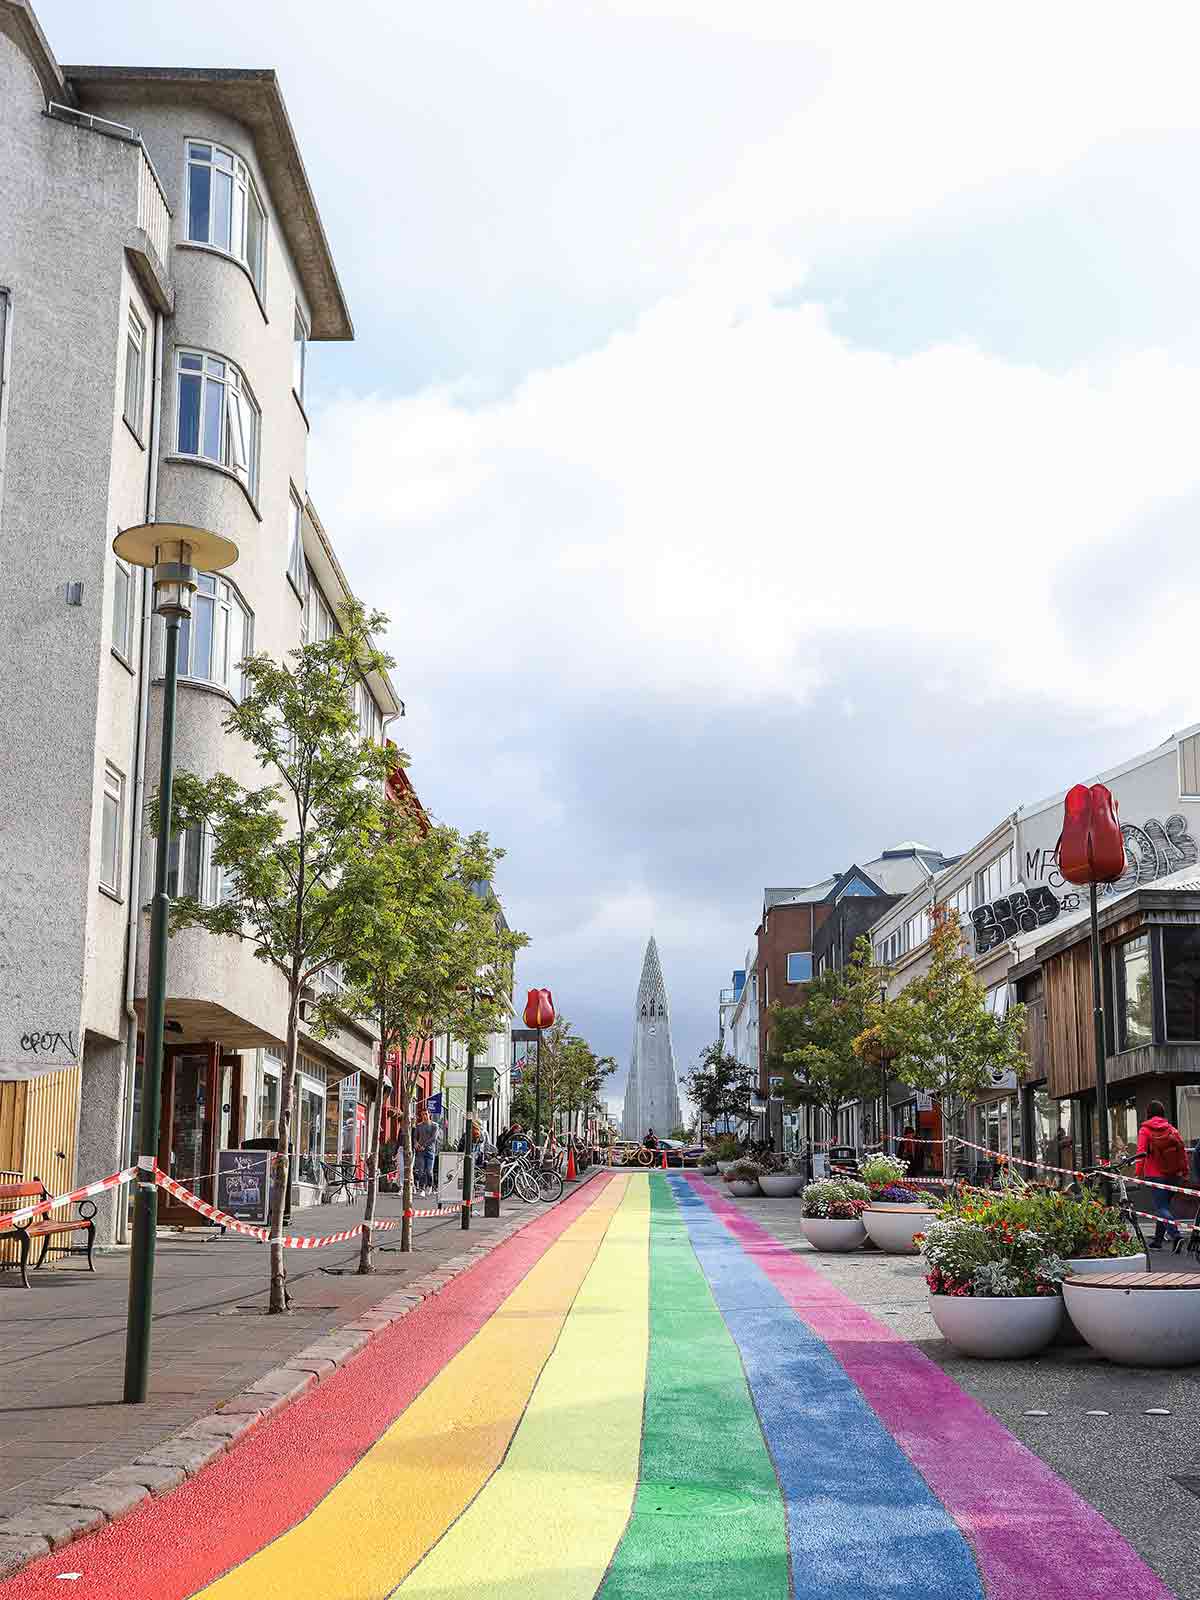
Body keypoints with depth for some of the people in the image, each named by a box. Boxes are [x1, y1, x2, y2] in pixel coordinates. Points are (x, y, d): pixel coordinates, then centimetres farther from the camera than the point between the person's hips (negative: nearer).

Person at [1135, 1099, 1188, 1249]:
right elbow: (1183, 1151, 6)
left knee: (1161, 1207, -5)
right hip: (1174, 1175, 5)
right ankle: (1157, 1240, 21)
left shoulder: (1145, 1130, -3)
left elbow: (1141, 1152, -11)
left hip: (1156, 1175, -5)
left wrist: (1139, 1173, -8)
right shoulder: (1172, 1129, 8)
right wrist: (1185, 1173, 11)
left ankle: (1175, 1234, -26)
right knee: (1164, 1205, 15)